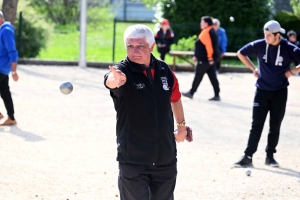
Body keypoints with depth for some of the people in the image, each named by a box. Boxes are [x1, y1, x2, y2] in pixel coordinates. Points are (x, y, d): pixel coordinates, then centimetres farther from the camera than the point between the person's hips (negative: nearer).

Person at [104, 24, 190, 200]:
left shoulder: (164, 70, 0)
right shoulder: (123, 71, -15)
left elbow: (175, 98, 20)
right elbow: (112, 80, -41)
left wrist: (182, 125, 27)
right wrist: (115, 79, -64)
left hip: (166, 158, 4)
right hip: (133, 160, -4)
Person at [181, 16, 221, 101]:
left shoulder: (206, 32, -16)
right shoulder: (211, 31, 17)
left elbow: (209, 46, -26)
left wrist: (210, 58, -27)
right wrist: (197, 56, 27)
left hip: (205, 59, -10)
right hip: (209, 59, 10)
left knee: (198, 75, 1)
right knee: (212, 76, 8)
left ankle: (191, 93, 11)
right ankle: (217, 95, 6)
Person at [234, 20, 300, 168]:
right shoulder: (260, 45, -5)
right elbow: (241, 53, 10)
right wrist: (253, 68, 6)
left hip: (279, 93, -1)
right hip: (262, 91, 1)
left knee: (275, 126, 7)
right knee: (256, 125, -2)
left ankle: (270, 156, 19)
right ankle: (248, 157, -4)